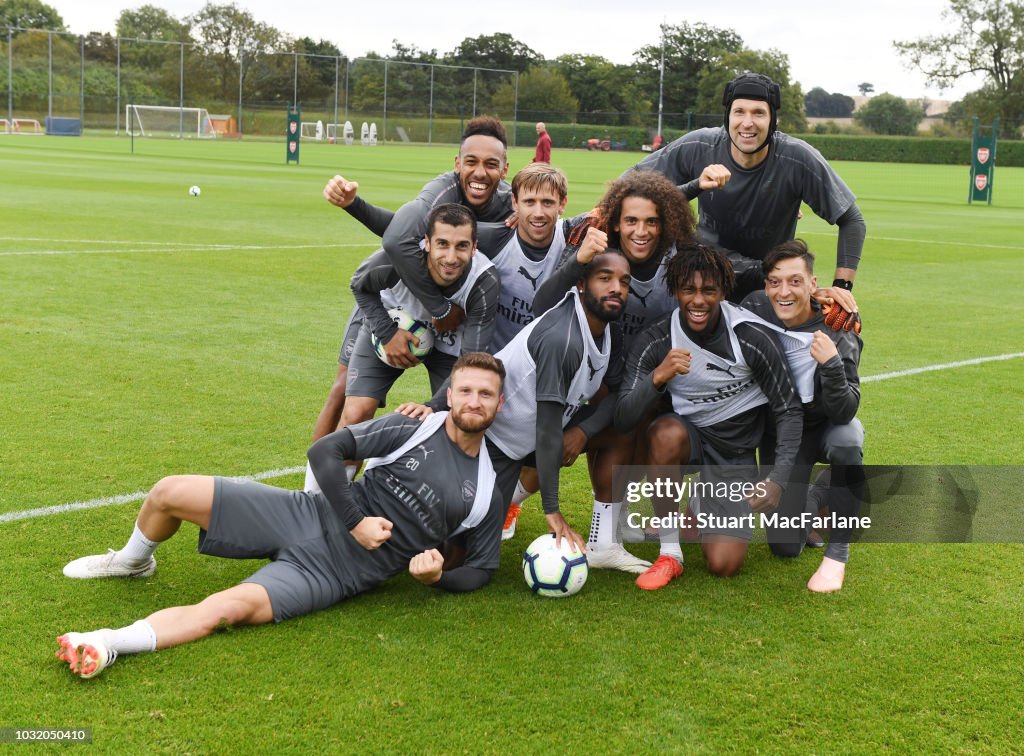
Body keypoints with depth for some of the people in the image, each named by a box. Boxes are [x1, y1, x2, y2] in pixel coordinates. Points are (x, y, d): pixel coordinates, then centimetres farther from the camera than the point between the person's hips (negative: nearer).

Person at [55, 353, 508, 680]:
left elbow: (480, 572, 10)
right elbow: (325, 451, -1)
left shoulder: (486, 495, 3)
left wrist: (436, 575, -12)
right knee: (169, 493, -4)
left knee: (229, 608, -30)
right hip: (310, 516, 3)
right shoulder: (411, 430, 1)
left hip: (339, 573, -3)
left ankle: (106, 647, -37)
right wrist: (355, 521, -10)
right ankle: (133, 562, 28)